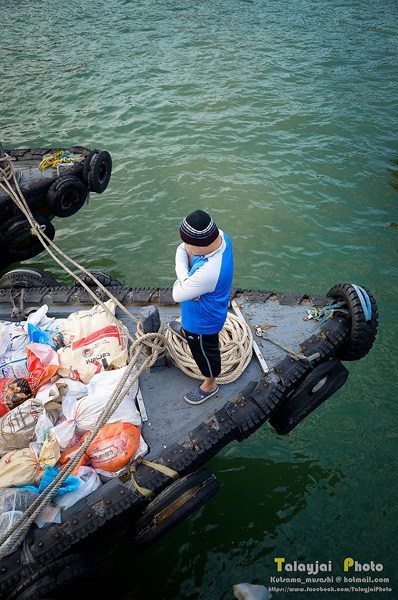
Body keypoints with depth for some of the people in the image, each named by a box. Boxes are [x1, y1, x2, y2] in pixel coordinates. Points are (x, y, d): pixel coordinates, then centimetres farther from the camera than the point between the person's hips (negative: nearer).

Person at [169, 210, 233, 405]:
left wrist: (182, 279, -18)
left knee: (204, 351, 20)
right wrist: (186, 278, -25)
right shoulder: (220, 236, -23)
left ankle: (210, 385, 49)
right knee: (188, 326, 40)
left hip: (205, 320, -8)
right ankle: (186, 332, 76)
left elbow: (178, 295, -36)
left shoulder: (208, 273, -49)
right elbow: (181, 250, -11)